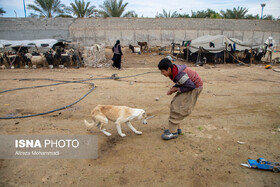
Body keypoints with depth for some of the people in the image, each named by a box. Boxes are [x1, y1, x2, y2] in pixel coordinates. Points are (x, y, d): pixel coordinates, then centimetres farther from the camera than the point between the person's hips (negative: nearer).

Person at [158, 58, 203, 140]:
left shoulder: (179, 75, -33)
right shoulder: (173, 69, -5)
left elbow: (192, 86, -25)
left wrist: (177, 89, -18)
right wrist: (173, 88, -8)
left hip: (195, 87, -9)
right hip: (190, 84, 9)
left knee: (177, 107, -11)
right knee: (174, 104, 9)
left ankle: (173, 132, -1)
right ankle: (177, 128, 20)